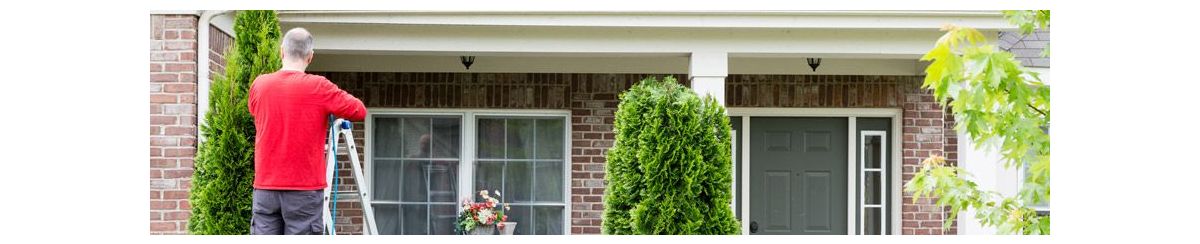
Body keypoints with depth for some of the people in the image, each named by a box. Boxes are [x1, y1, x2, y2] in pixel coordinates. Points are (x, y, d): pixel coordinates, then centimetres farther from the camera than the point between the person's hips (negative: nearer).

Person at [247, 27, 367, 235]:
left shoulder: (259, 85, 4)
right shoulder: (318, 87, -9)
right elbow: (359, 112, -2)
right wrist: (332, 107, 15)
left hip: (265, 187, 4)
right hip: (304, 188, -4)